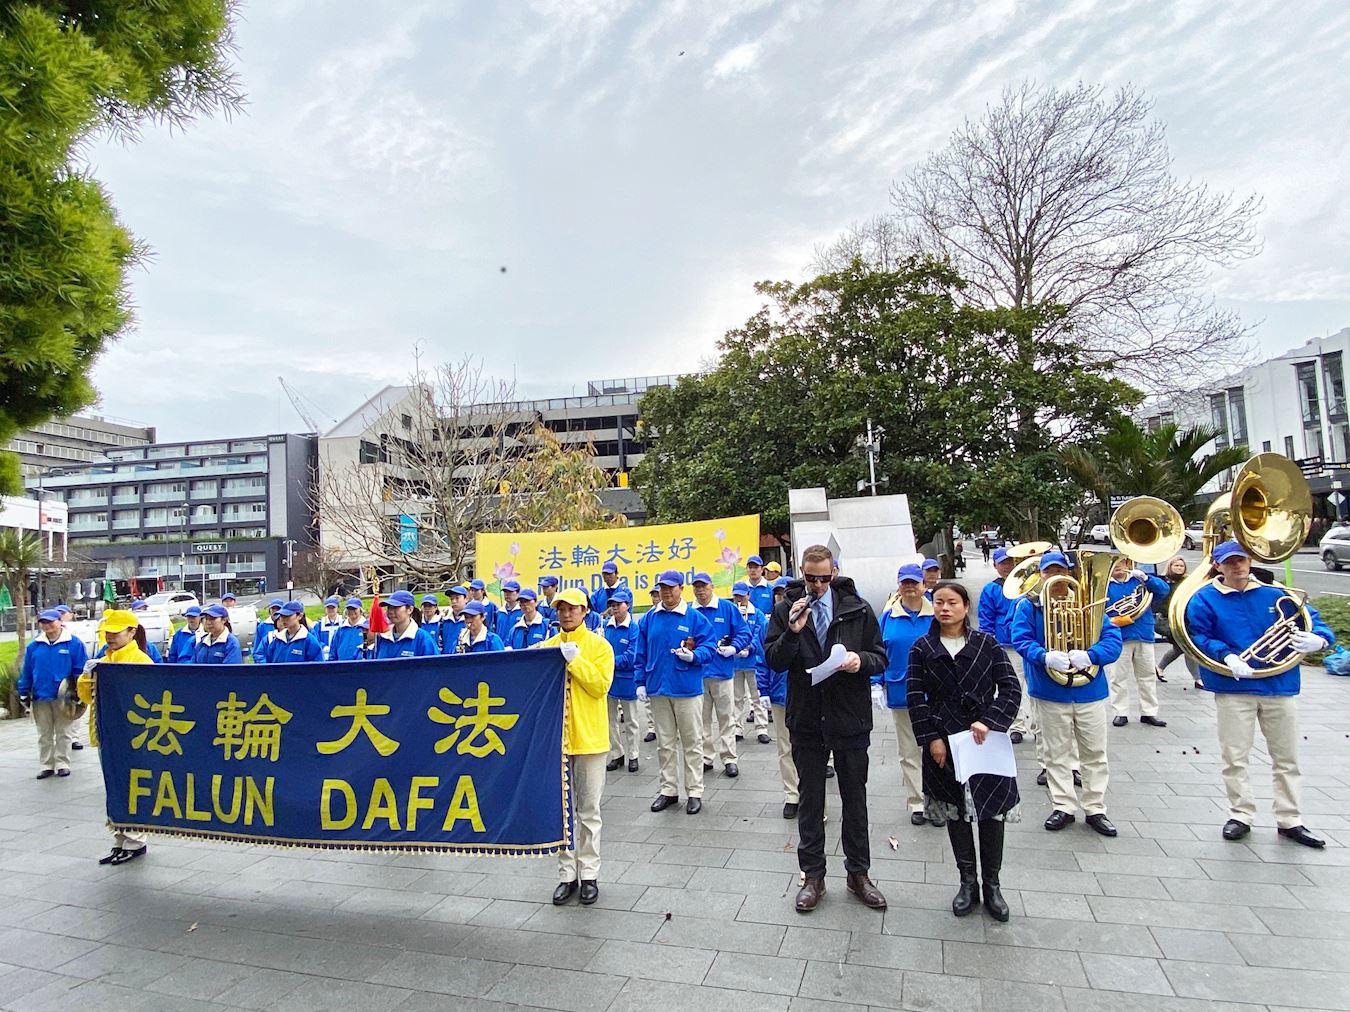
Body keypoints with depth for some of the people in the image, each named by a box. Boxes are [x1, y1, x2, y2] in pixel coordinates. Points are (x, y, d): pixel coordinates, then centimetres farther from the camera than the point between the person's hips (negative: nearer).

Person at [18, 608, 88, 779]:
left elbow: (81, 670, -7)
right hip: (40, 697, 4)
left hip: (63, 698, -4)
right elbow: (26, 672, 9)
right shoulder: (34, 646, 4)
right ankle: (47, 765, 21)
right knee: (44, 734, 11)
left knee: (62, 733, 7)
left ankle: (62, 764, 16)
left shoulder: (74, 644, -8)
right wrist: (24, 694, 6)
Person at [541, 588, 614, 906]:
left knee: (588, 811, 8)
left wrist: (575, 660, -20)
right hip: (555, 736, 3)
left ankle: (589, 874, 19)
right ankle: (567, 874, 23)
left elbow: (600, 686, -14)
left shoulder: (599, 645, -4)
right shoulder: (546, 647, 6)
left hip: (589, 737, -3)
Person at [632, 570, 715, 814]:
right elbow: (640, 654, 10)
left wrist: (693, 656, -24)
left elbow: (708, 648, -6)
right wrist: (640, 682, 6)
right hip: (657, 689, 4)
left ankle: (695, 792, 17)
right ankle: (669, 790, 26)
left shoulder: (695, 618, -5)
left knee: (692, 743, 6)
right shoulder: (649, 619, 6)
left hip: (687, 689, -4)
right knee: (664, 744, 13)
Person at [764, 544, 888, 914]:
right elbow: (774, 661, -7)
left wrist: (861, 660, -20)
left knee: (855, 798, 14)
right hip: (806, 720, 0)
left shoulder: (857, 608, -3)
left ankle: (858, 874, 31)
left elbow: (880, 658, 2)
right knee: (810, 800, 12)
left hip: (850, 717, 0)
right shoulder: (786, 610, -3)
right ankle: (813, 876, 27)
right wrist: (792, 632, -23)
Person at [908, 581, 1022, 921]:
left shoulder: (986, 643, -1)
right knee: (954, 812, 9)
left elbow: (1011, 688, -4)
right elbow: (915, 697, -2)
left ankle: (992, 884, 22)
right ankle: (968, 882, 25)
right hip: (944, 743, 1)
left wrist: (988, 721, -17)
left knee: (992, 810, 4)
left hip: (985, 740, 0)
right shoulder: (922, 648, 0)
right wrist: (931, 738, -10)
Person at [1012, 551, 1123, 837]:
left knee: (1095, 753, 11)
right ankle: (1063, 807, 23)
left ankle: (1096, 809, 24)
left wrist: (1090, 656, -25)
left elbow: (1112, 639, -6)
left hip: (1089, 691, 1)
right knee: (1057, 754, 10)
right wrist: (1045, 657, -30)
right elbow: (1021, 640, -11)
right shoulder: (1029, 606, -3)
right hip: (1050, 693, -1)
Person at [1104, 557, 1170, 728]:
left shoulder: (1139, 579, 9)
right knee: (1118, 677, 1)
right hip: (1118, 638, -3)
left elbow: (1164, 590, -2)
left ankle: (1149, 712, 21)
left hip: (1144, 636, 3)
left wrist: (1146, 578, -16)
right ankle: (1120, 713, 11)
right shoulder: (1104, 585, 2)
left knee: (1148, 676, 10)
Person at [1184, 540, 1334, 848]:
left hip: (1281, 686, 3)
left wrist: (1318, 638, -16)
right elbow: (1199, 638, -9)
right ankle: (1241, 815, 20)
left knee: (1286, 759, 12)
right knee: (1234, 758, 5)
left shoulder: (1276, 594, 6)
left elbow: (1314, 622, 7)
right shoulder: (1205, 599, -3)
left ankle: (1289, 820, 25)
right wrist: (1227, 657, -25)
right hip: (1234, 688, -2)